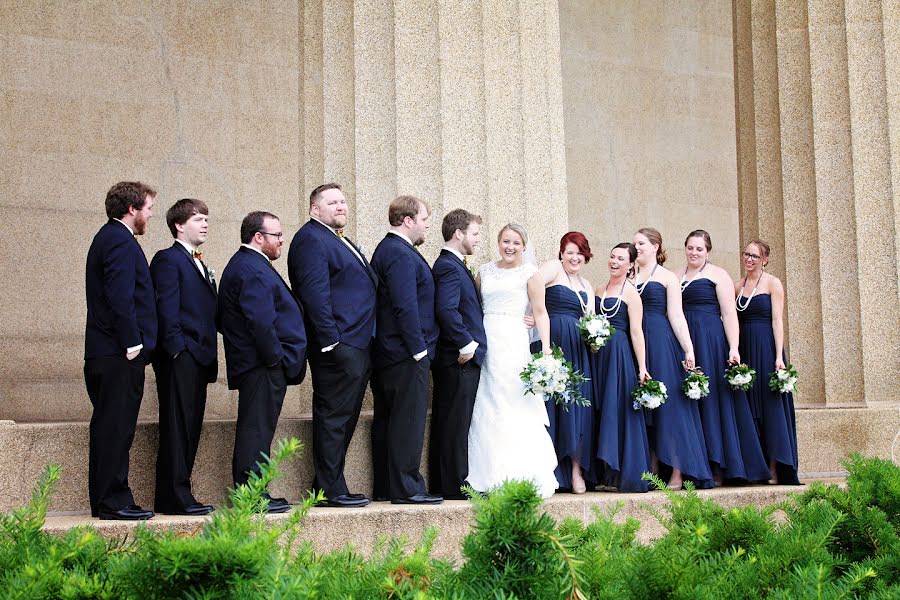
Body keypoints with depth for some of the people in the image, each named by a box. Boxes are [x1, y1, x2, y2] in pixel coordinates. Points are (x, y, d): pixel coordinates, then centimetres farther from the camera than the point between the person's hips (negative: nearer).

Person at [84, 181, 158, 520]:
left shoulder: (107, 238, 20)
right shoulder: (121, 242, -12)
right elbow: (120, 298, -21)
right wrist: (133, 343, -18)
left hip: (103, 352, 11)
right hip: (120, 354, -11)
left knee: (108, 427, 13)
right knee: (116, 427, -7)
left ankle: (104, 501, 18)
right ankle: (113, 502, -3)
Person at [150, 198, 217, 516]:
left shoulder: (200, 265, 24)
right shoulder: (168, 259, -3)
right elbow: (166, 308, -12)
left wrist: (210, 355, 14)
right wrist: (177, 347, -19)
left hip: (199, 358, 9)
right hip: (179, 358, -9)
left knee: (191, 428, 8)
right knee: (177, 427, -8)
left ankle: (178, 496, 13)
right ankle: (176, 497, -6)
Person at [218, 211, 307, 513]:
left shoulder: (244, 265, 18)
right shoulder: (253, 270, -16)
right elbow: (260, 321, -24)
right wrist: (276, 358, -17)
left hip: (262, 364, 11)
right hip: (263, 366, -11)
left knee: (256, 429, 13)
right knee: (257, 429, -8)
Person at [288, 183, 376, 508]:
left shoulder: (344, 243, 23)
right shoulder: (310, 239, -9)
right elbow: (314, 293, -17)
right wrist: (331, 341, -22)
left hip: (358, 346, 10)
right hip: (338, 346, -10)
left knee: (345, 419, 13)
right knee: (333, 417, -6)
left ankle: (329, 486, 20)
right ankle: (331, 490, -1)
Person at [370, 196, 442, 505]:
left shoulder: (386, 250, 17)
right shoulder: (401, 255, -16)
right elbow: (406, 306, -22)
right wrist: (419, 349, -18)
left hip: (387, 352, 11)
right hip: (407, 352, -11)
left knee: (387, 419, 12)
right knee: (409, 419, -7)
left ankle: (384, 487, 18)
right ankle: (405, 488, -5)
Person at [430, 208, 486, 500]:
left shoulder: (454, 266, 18)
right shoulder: (449, 267, -14)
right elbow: (447, 310, -24)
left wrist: (470, 343, 12)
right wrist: (466, 344, -20)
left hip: (462, 358, 10)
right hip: (459, 359, -10)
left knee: (447, 422, 12)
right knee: (456, 423, -5)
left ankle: (442, 483, 18)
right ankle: (455, 485, -1)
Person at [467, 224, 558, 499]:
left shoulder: (529, 272, 4)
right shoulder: (484, 270, 15)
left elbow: (540, 312, 0)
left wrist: (546, 347, -10)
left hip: (513, 342, -4)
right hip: (484, 342, 4)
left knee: (515, 407, -8)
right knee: (485, 408, 2)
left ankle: (521, 475, -3)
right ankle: (490, 477, 7)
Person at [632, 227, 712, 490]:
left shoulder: (667, 277, 3)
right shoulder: (630, 278, 15)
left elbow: (676, 316, -3)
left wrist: (689, 350, -11)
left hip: (662, 344, -5)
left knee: (669, 404, -6)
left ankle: (677, 473, -5)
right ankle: (652, 471, 8)